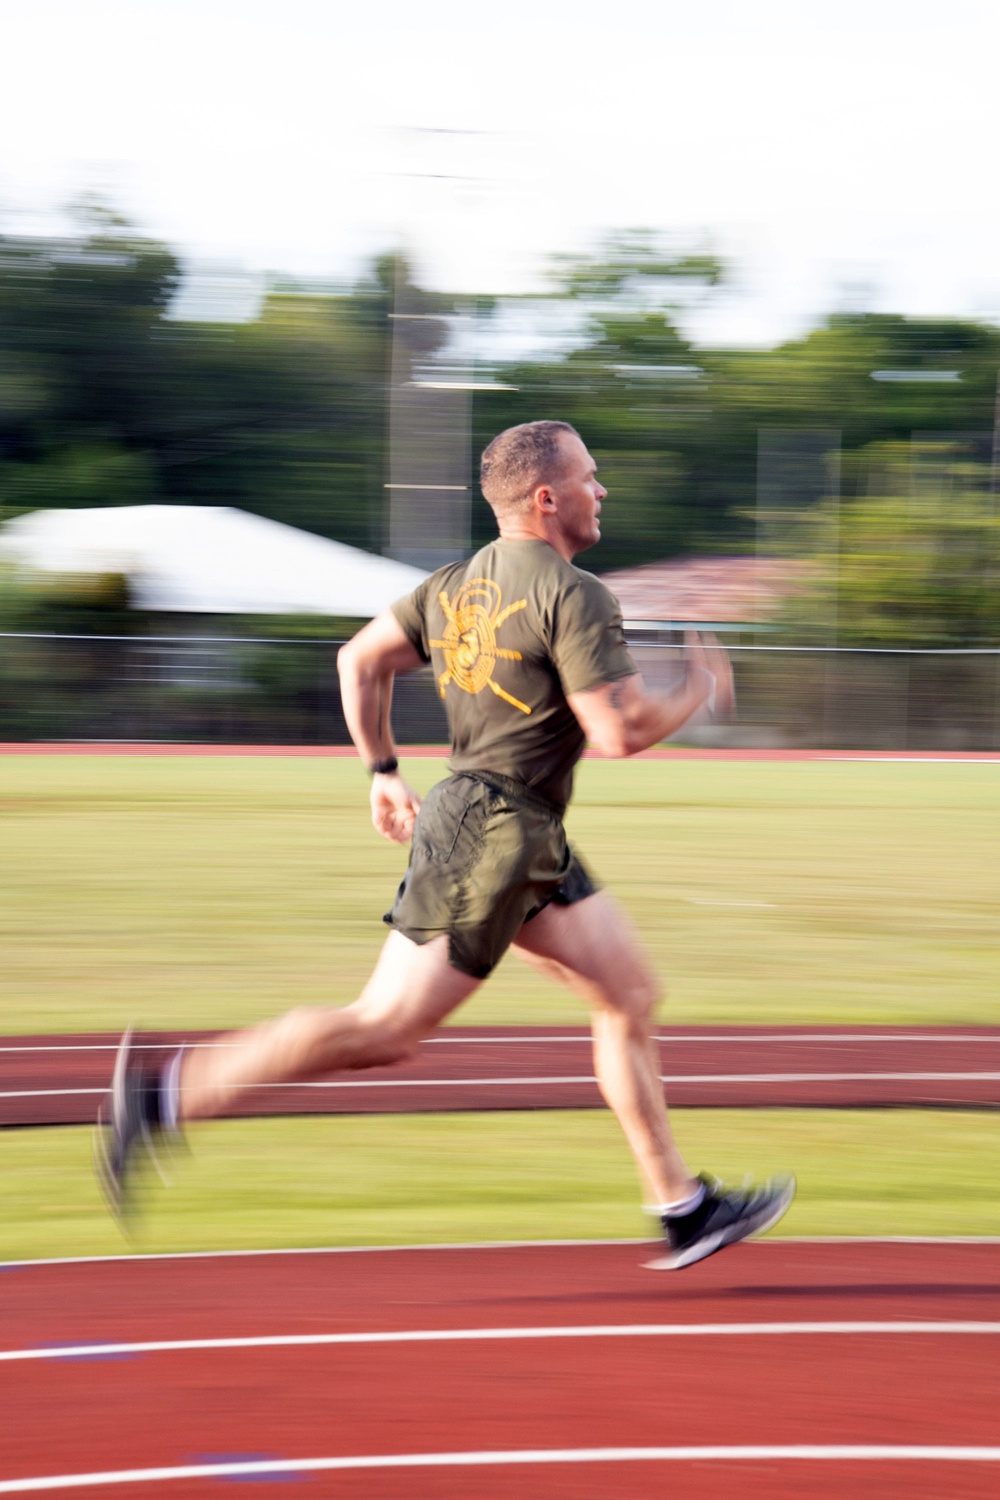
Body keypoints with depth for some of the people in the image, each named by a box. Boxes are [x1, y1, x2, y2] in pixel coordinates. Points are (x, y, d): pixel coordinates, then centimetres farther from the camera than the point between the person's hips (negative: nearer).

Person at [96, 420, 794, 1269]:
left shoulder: (459, 585, 11)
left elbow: (361, 660, 16)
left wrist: (383, 771, 23)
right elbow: (619, 730, -22)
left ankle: (685, 1208, 14)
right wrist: (700, 691, -4)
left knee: (631, 994, 11)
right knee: (386, 1030, -7)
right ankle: (167, 1097, -5)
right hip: (495, 836, -10)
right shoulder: (573, 596, -16)